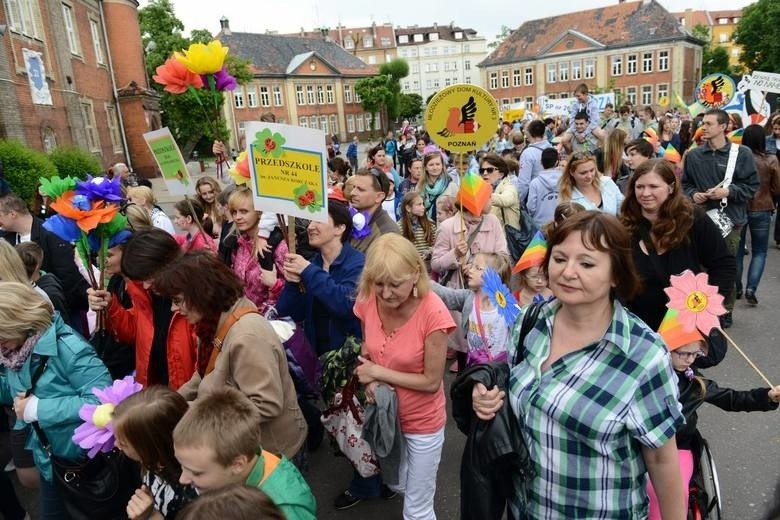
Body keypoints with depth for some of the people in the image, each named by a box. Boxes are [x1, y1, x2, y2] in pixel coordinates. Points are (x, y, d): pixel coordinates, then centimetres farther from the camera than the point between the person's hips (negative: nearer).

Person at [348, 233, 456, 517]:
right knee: (397, 485, 30)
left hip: (422, 421, -5)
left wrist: (378, 372, -20)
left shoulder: (433, 313, -30)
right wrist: (371, 380, -16)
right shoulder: (367, 300, -15)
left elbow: (432, 381, -22)